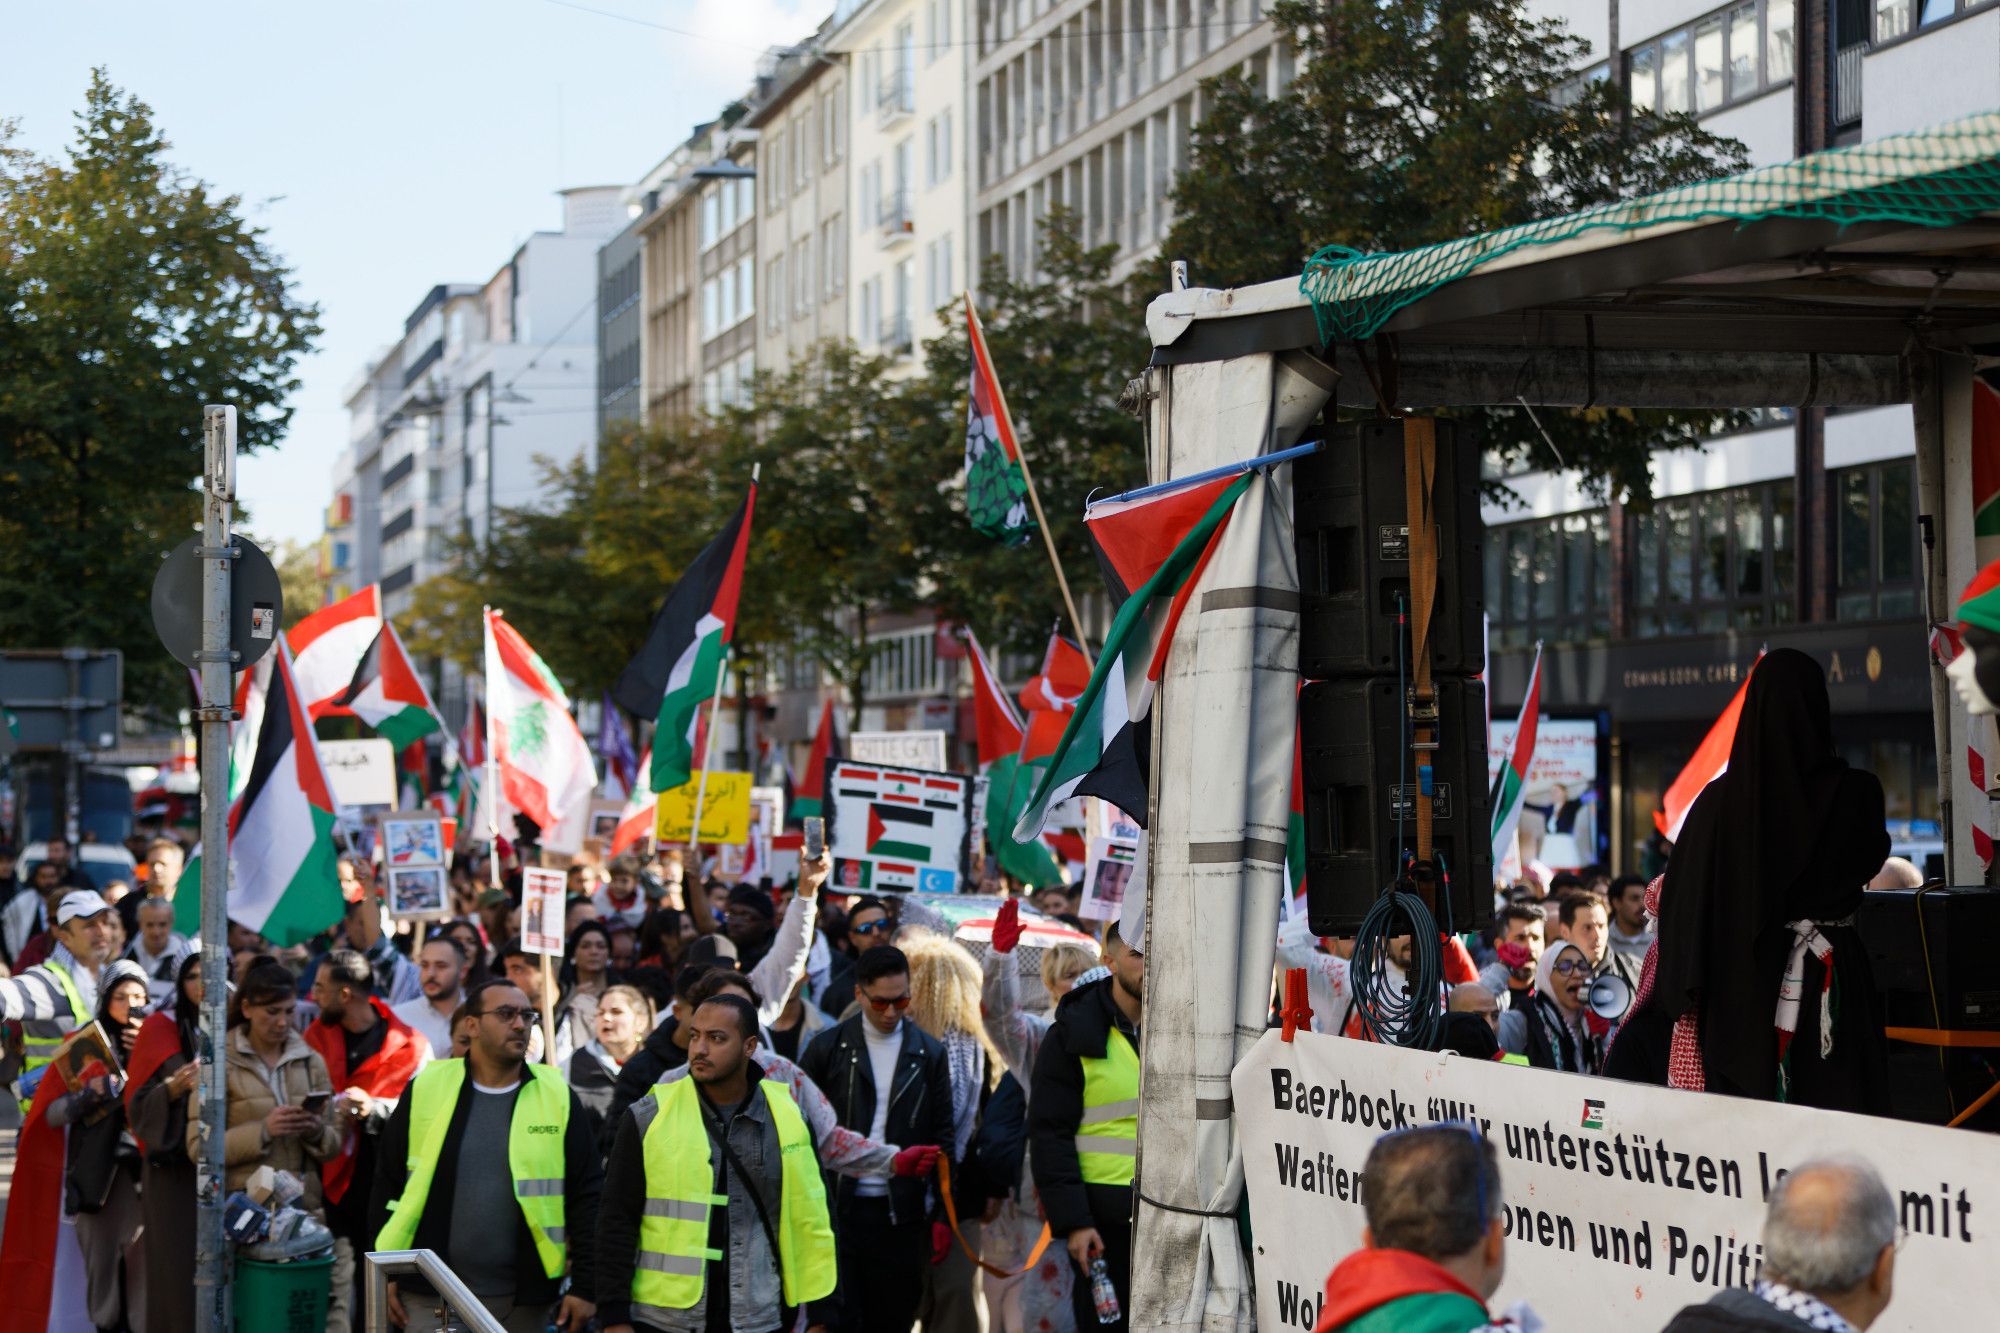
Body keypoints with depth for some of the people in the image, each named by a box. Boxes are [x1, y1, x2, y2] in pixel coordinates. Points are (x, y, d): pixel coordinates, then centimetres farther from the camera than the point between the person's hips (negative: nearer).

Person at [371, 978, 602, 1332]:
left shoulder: (556, 1097, 2)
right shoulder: (426, 1088, 2)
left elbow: (587, 1196, 3)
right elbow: (388, 1182, 7)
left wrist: (586, 1285, -2)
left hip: (522, 1301, 0)